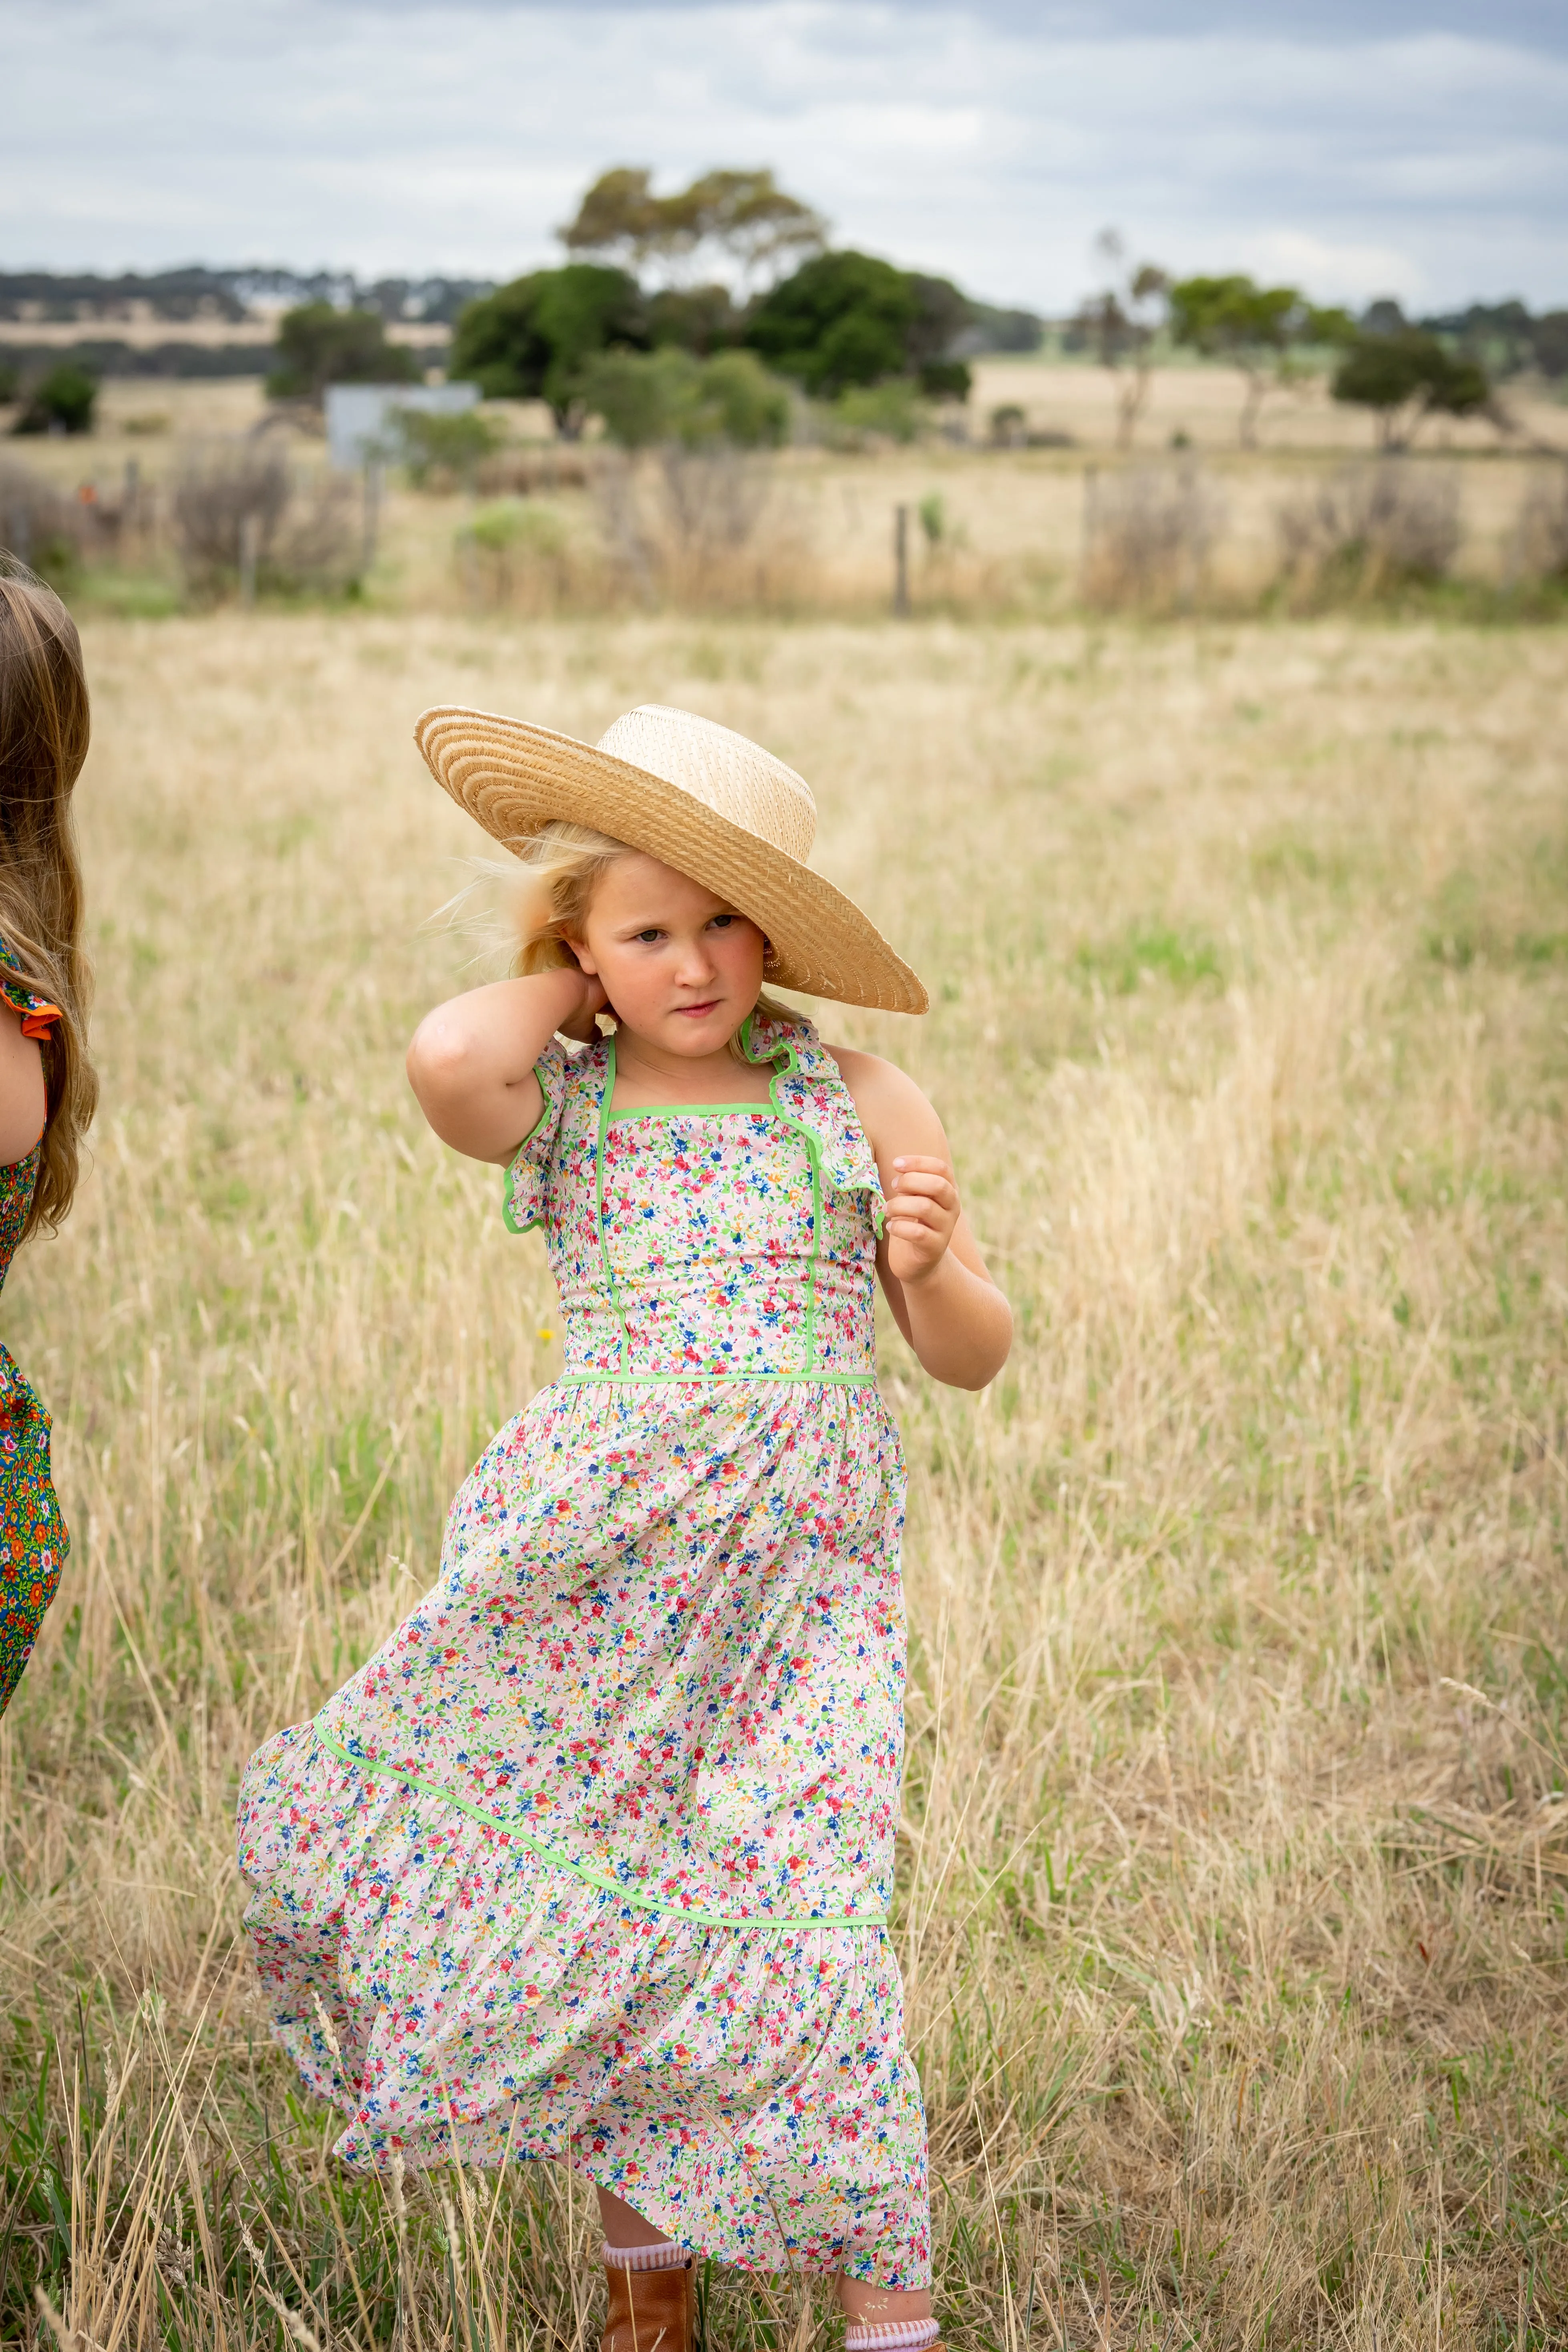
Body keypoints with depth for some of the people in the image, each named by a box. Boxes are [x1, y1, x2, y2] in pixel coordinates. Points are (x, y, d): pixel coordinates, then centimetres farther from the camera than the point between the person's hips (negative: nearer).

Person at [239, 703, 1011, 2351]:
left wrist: (926, 1265, -13)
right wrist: (561, 985, -3)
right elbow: (446, 1060, -23)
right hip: (594, 1549, 1)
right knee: (577, 1866, 5)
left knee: (786, 1903, -12)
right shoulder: (560, 1103, 3)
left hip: (801, 1555, -1)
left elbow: (972, 1360, 8)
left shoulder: (859, 1101, 4)